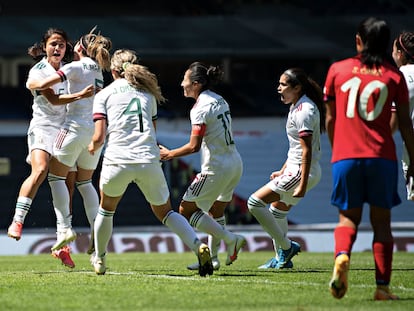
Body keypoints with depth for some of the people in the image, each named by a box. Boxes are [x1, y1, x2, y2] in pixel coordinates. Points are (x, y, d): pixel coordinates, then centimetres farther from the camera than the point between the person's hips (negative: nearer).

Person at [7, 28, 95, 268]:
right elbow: (53, 99, -16)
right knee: (40, 170, -31)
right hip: (43, 128, -5)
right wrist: (81, 95, -26)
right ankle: (17, 222, -28)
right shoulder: (38, 72, -5)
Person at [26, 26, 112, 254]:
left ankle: (64, 227, -10)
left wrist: (31, 84, 10)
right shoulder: (98, 71, 17)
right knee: (85, 182, 15)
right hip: (96, 129, 7)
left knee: (56, 176, 1)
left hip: (76, 126, -7)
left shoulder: (77, 67, -5)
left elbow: (43, 84, -11)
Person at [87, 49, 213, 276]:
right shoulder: (147, 92, 21)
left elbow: (99, 136, 2)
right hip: (149, 160, 2)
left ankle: (99, 259, 35)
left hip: (117, 161, -2)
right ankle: (198, 245, -9)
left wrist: (93, 147, 23)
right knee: (164, 212, 14)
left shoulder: (104, 95, 11)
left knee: (106, 209, 24)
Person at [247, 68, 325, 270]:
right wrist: (283, 171, 27)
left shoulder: (304, 110, -19)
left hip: (302, 172, -11)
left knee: (255, 202, -11)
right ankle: (282, 259, 32)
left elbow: (307, 150, -23)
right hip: (294, 169, 11)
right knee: (277, 210, 23)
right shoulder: (298, 107, 13)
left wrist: (302, 185, -25)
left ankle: (286, 246, -4)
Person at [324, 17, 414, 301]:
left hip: (345, 156, 1)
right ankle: (383, 286, 2)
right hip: (382, 157, -1)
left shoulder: (337, 70, 7)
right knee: (381, 221, 7)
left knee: (348, 216, 12)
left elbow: (330, 119, 12)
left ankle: (342, 256, -19)